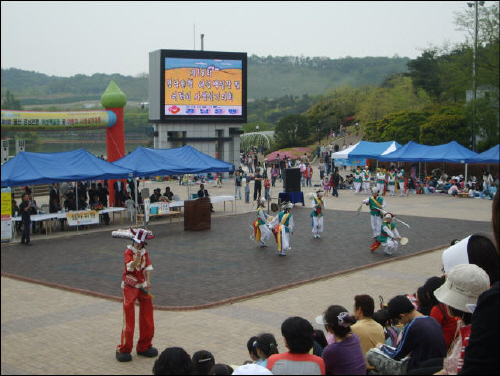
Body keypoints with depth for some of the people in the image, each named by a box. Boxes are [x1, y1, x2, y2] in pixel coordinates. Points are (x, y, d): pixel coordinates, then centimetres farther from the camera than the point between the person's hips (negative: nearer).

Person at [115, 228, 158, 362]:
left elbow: (147, 267, 3)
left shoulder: (145, 253, 8)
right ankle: (123, 350, 1)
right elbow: (130, 266, -25)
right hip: (129, 287, -6)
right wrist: (137, 257, -43)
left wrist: (148, 281, -13)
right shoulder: (128, 252, -10)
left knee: (146, 318, 9)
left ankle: (144, 346, 22)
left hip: (142, 286, 6)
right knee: (129, 318, -7)